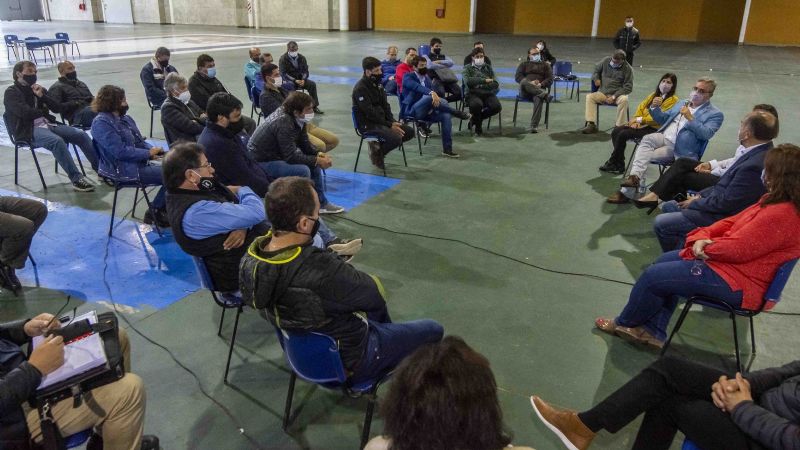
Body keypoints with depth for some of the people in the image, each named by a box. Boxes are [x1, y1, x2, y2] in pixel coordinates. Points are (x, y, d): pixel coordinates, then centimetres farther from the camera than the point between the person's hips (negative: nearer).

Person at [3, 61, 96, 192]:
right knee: (57, 141, -36)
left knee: (82, 135, -13)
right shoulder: (11, 92, 2)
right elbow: (24, 112, -13)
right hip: (28, 130, -6)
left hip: (48, 124, 6)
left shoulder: (38, 89, 19)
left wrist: (42, 96, -3)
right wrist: (43, 112, 3)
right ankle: (76, 179, -38)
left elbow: (57, 107, 11)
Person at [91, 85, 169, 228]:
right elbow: (120, 151, -21)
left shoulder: (125, 118, 14)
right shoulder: (101, 123, -12)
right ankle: (154, 213, 0)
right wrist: (148, 153, -15)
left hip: (138, 164, 9)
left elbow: (140, 141, 17)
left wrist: (153, 150, -4)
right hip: (124, 171, -9)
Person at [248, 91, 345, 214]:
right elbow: (291, 156, -30)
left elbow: (304, 143, 6)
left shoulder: (297, 119, -3)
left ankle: (321, 203, 14)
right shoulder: (283, 123, -29)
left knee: (314, 163, 5)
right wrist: (318, 161, -24)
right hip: (262, 161, -10)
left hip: (277, 154, 10)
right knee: (302, 170, -26)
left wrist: (319, 154, -12)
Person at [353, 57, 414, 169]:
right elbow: (370, 113, -21)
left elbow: (385, 105, 11)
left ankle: (378, 145, 9)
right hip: (368, 124, -9)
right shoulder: (360, 89, -17)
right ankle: (377, 153, 0)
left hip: (381, 120, 9)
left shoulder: (377, 84, 9)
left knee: (409, 132, 1)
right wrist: (390, 125, -20)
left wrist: (393, 122, -6)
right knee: (396, 138, -28)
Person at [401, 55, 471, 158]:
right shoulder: (408, 77, -5)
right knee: (430, 97, -34)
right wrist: (432, 93, -45)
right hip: (411, 110, -7)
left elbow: (432, 92, 12)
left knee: (446, 115, -19)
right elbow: (417, 87, -27)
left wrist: (434, 106, -11)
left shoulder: (427, 78, 17)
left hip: (425, 110, 7)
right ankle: (457, 113, -20)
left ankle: (447, 149, -19)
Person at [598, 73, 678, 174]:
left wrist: (640, 119, -18)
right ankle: (619, 165, -10)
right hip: (641, 124, 8)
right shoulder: (654, 95, 19)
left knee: (623, 134, -23)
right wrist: (636, 121, -3)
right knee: (615, 131, -12)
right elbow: (641, 107, 16)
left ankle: (613, 163, -6)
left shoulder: (673, 100, -6)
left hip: (654, 128, -8)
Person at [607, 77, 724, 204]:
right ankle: (634, 176, -41)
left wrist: (690, 118, -20)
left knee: (645, 155, -24)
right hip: (663, 137, 5)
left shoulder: (715, 114, 4)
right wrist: (655, 108, 5)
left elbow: (706, 134, -12)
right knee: (647, 139, -29)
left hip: (678, 148, -5)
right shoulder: (681, 104, 23)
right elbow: (662, 119, 25)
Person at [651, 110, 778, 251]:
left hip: (722, 217, -10)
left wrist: (695, 202, -9)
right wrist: (701, 195, 4)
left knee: (660, 223, -11)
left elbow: (724, 203, -25)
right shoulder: (760, 152, 1)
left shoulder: (754, 165, -30)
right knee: (667, 207, 18)